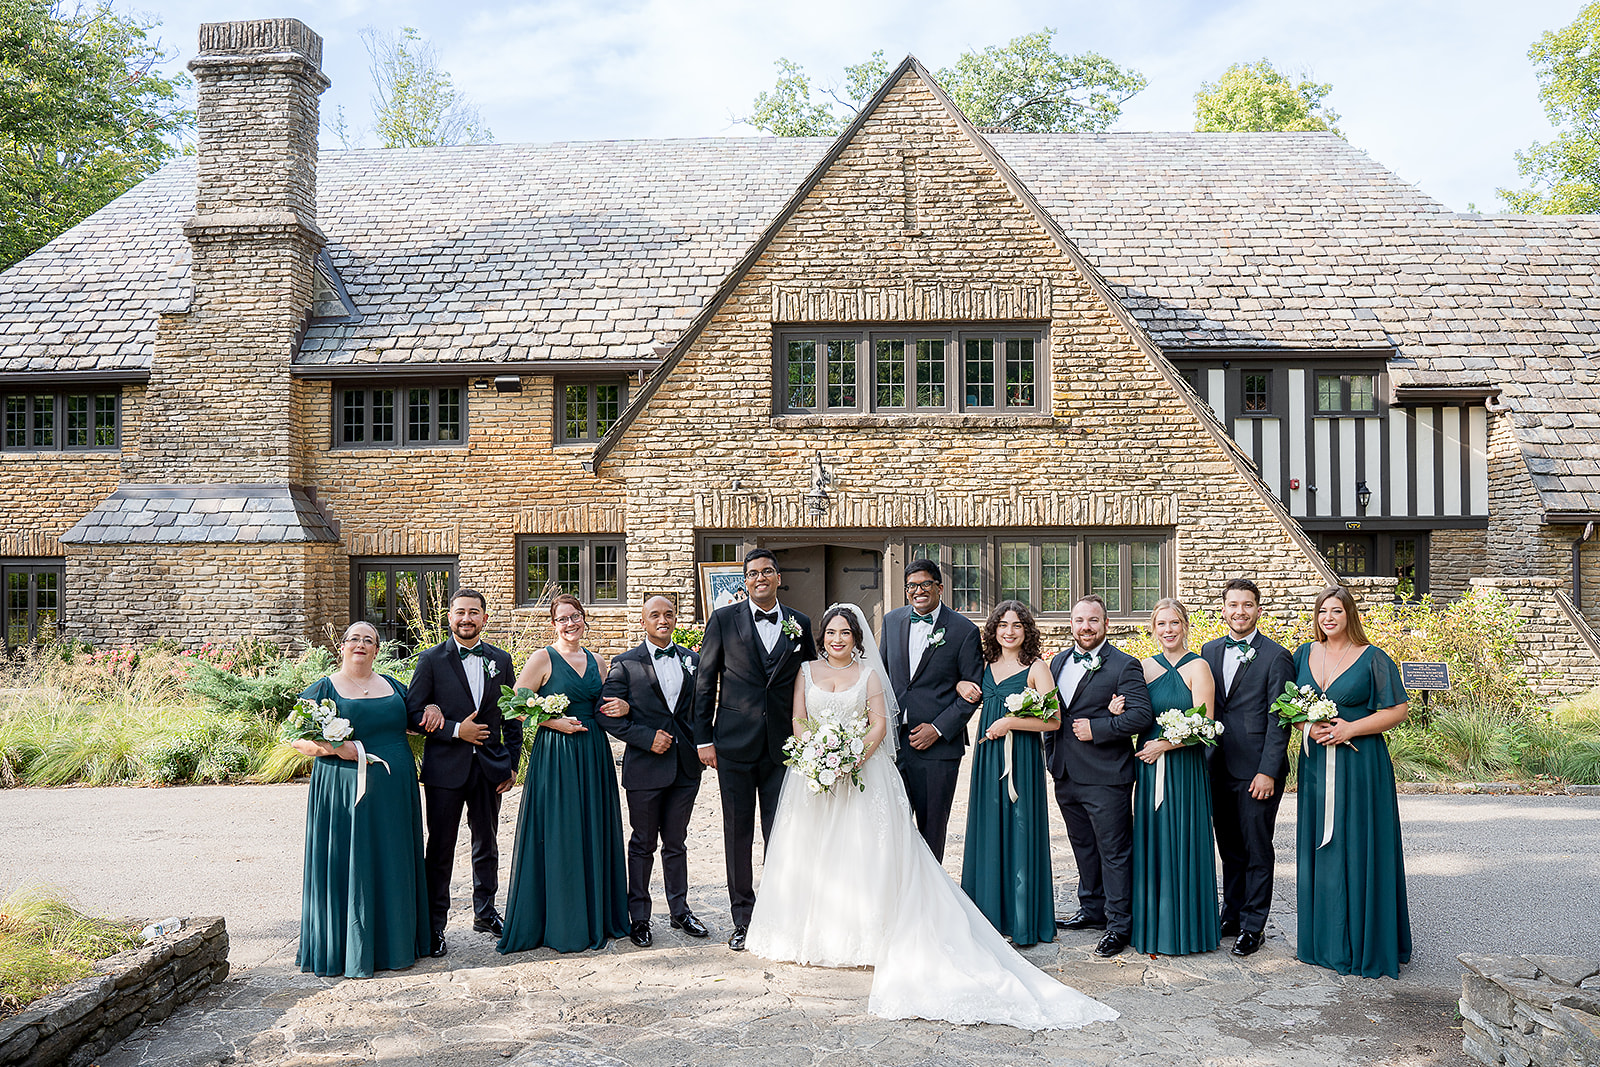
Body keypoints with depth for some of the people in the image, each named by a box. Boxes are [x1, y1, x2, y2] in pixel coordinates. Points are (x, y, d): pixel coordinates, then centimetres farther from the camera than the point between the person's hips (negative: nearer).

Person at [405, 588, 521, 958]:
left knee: (486, 845, 15)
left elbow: (512, 716, 10)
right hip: (445, 768, -3)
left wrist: (512, 764, 5)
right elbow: (412, 713, -7)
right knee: (440, 850, 3)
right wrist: (456, 730, -16)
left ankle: (484, 913, 31)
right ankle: (435, 925, 13)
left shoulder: (501, 660, 6)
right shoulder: (432, 660, -4)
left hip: (489, 767, 3)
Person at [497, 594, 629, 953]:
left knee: (594, 834, 10)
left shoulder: (594, 661, 12)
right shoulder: (543, 658, -5)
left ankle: (596, 917, 21)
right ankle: (561, 924, 8)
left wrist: (622, 707, 2)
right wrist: (555, 722, -16)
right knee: (558, 838, -2)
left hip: (592, 755, 6)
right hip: (556, 755, -6)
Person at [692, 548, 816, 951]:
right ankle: (742, 920, 19)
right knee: (737, 835, 7)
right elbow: (705, 681, 2)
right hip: (734, 744, -1)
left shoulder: (800, 624, 6)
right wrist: (703, 739, -1)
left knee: (780, 835, 4)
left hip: (783, 745, 1)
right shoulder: (724, 619, 0)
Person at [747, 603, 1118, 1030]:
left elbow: (879, 723, -1)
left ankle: (860, 937, -1)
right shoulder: (807, 671, 10)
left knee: (862, 853, -7)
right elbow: (799, 721, 5)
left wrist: (859, 755, -17)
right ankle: (811, 935, 9)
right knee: (811, 854, 0)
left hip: (861, 774, -1)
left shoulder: (868, 673, 7)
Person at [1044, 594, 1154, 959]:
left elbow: (1142, 715, -16)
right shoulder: (1057, 663, 12)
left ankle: (1118, 925, 9)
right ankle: (1092, 910, 33)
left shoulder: (1124, 666, -9)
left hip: (1105, 778, -7)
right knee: (1083, 847, 19)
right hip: (1066, 776, 7)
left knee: (1114, 852, 1)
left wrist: (1096, 729, -18)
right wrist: (1051, 754, 9)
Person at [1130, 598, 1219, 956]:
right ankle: (1152, 924, 19)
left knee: (1181, 844, 1)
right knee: (1151, 843, 8)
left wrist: (1163, 745, -13)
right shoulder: (1145, 667, 9)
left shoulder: (1197, 667, -6)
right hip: (1149, 768, 4)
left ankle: (1184, 929, 13)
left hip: (1184, 768, -4)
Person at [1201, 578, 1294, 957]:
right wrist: (1205, 756, 6)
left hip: (1256, 770, -5)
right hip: (1218, 766, 5)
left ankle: (1253, 925, 13)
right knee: (1229, 848, 14)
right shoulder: (1210, 651, 10)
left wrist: (1268, 771, -14)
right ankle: (1232, 915, 26)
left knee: (1257, 850, 3)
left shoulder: (1276, 656, -7)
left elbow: (1278, 720, -10)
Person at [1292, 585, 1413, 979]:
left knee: (1360, 851, -1)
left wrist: (1351, 728, -15)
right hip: (1316, 765, 4)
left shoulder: (1373, 659, -3)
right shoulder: (1304, 655, 10)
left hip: (1360, 765, -4)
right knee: (1320, 850, 8)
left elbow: (1399, 709, -5)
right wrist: (1308, 726, -7)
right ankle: (1326, 942, 19)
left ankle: (1366, 945, 10)